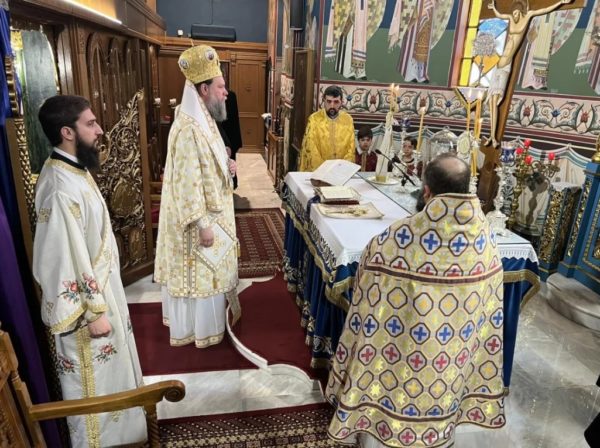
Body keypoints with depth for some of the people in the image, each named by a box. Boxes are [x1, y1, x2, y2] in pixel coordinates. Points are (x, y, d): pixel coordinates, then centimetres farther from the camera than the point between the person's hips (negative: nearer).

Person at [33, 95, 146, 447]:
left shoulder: (75, 169, 2)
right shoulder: (61, 189, -30)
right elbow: (67, 261, -26)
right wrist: (94, 312, -18)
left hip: (100, 286, 10)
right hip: (84, 298, -10)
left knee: (111, 365, 27)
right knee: (96, 379, 11)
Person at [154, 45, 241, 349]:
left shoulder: (203, 120, 7)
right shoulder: (189, 130, -26)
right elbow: (188, 183, -26)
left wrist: (226, 166, 3)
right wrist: (203, 225, -23)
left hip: (211, 210, 10)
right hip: (199, 216, -10)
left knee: (205, 270, 23)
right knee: (199, 272, 7)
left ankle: (199, 320, 42)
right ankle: (200, 329, 26)